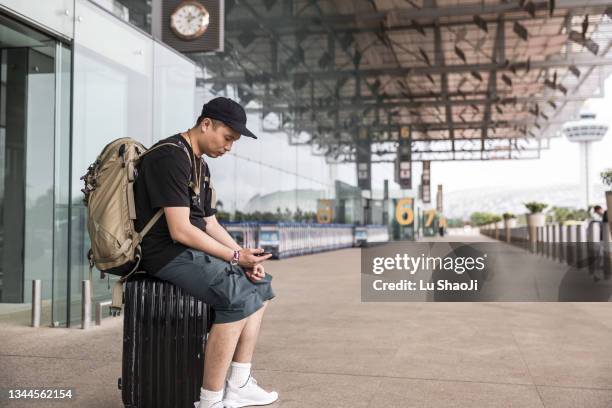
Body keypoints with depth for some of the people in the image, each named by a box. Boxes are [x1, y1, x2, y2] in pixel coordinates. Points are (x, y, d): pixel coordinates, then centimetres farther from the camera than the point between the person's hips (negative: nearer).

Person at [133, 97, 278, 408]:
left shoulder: (200, 165, 17)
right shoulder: (170, 158, -16)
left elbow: (210, 223, 16)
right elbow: (180, 231, -22)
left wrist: (245, 257, 0)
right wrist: (235, 256, -15)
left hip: (193, 250, 11)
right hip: (167, 254, -11)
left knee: (260, 284, 6)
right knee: (238, 297, -26)